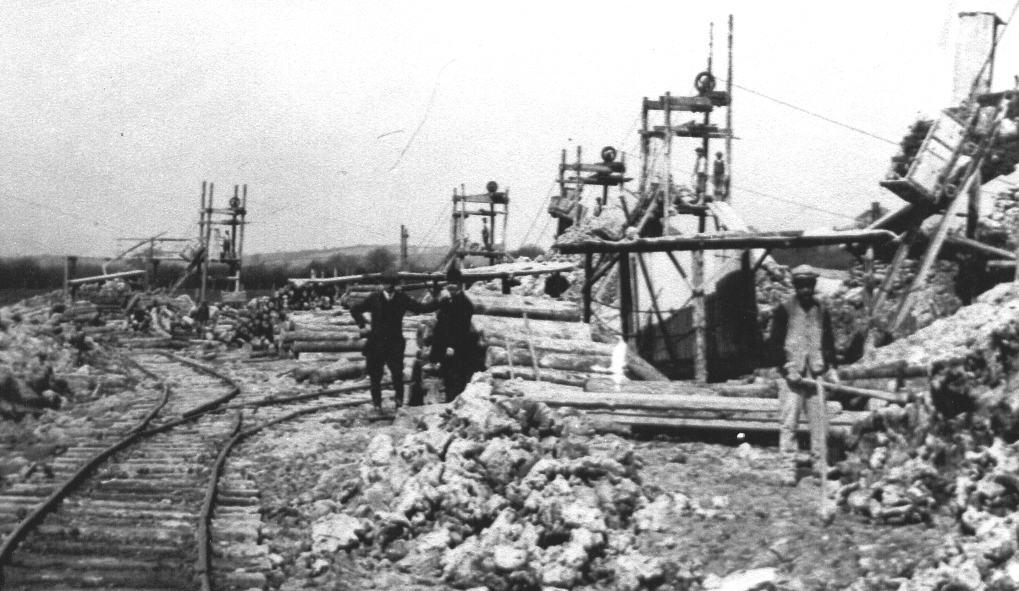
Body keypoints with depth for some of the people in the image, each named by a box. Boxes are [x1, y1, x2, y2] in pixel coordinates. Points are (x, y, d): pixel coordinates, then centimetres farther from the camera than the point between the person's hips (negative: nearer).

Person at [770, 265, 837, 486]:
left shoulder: (821, 311, 13)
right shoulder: (784, 310, 2)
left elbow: (829, 343, 17)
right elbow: (776, 342, -1)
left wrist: (832, 368, 5)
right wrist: (789, 367, -10)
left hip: (816, 374, 3)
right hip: (792, 375, -3)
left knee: (819, 421, 1)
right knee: (788, 422, -5)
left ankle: (822, 468, 8)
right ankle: (789, 469, -2)